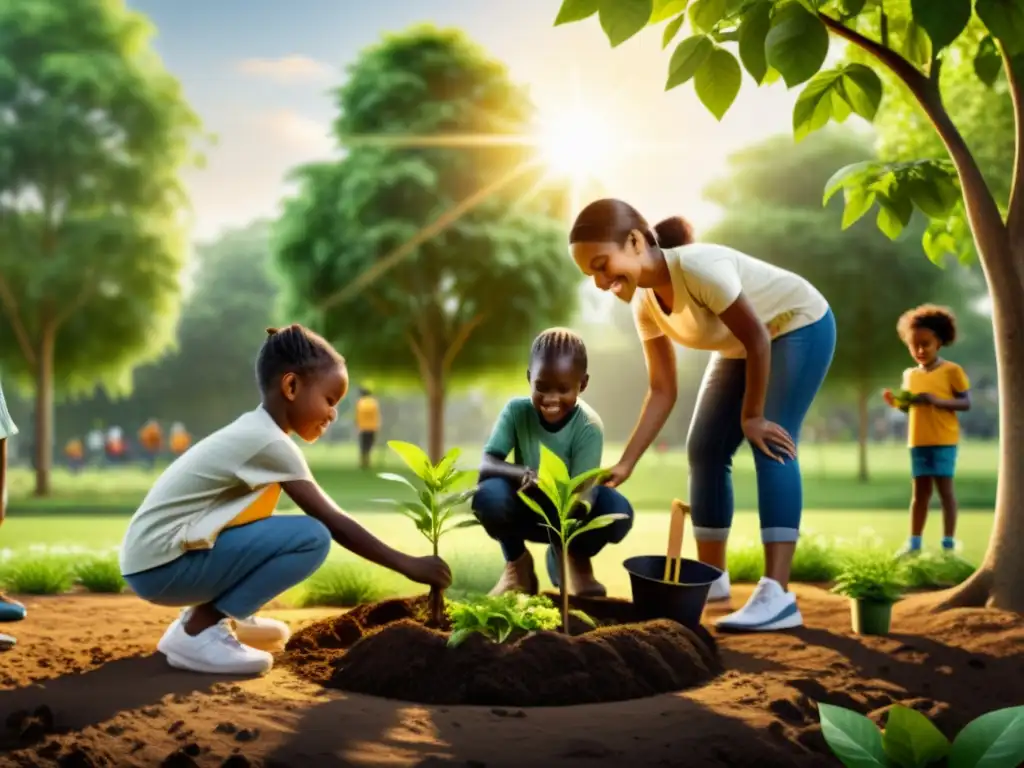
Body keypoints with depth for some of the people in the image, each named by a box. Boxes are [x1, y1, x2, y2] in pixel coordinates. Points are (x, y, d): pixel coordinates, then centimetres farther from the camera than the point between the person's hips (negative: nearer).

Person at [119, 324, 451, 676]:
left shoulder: (253, 432, 13)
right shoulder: (269, 443, -15)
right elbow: (334, 524, -15)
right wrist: (408, 564, -9)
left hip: (159, 554, 10)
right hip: (160, 563, -10)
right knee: (312, 537, -18)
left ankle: (209, 614, 12)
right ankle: (197, 631, -12)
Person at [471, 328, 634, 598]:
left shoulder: (589, 426, -23)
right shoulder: (516, 410, -19)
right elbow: (486, 466, -27)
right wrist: (525, 474, -46)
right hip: (526, 508, 0)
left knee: (619, 512, -31)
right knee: (488, 495, -32)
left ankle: (574, 558, 5)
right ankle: (517, 563, 0)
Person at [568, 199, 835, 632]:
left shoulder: (697, 266, -36)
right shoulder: (645, 304, -11)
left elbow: (757, 337, -29)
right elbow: (662, 391, -8)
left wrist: (751, 417, -20)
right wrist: (626, 463, -17)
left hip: (798, 327, -8)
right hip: (741, 347, 8)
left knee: (770, 445, -22)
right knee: (704, 447, 2)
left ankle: (776, 596, -27)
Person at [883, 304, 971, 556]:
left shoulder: (952, 370, -5)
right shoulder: (910, 374, 11)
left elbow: (966, 403, -9)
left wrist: (936, 400, -22)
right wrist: (895, 402, -5)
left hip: (944, 440, -5)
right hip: (918, 442, 5)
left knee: (944, 488, -4)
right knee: (920, 490, 8)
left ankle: (948, 543, -1)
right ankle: (914, 542, 11)